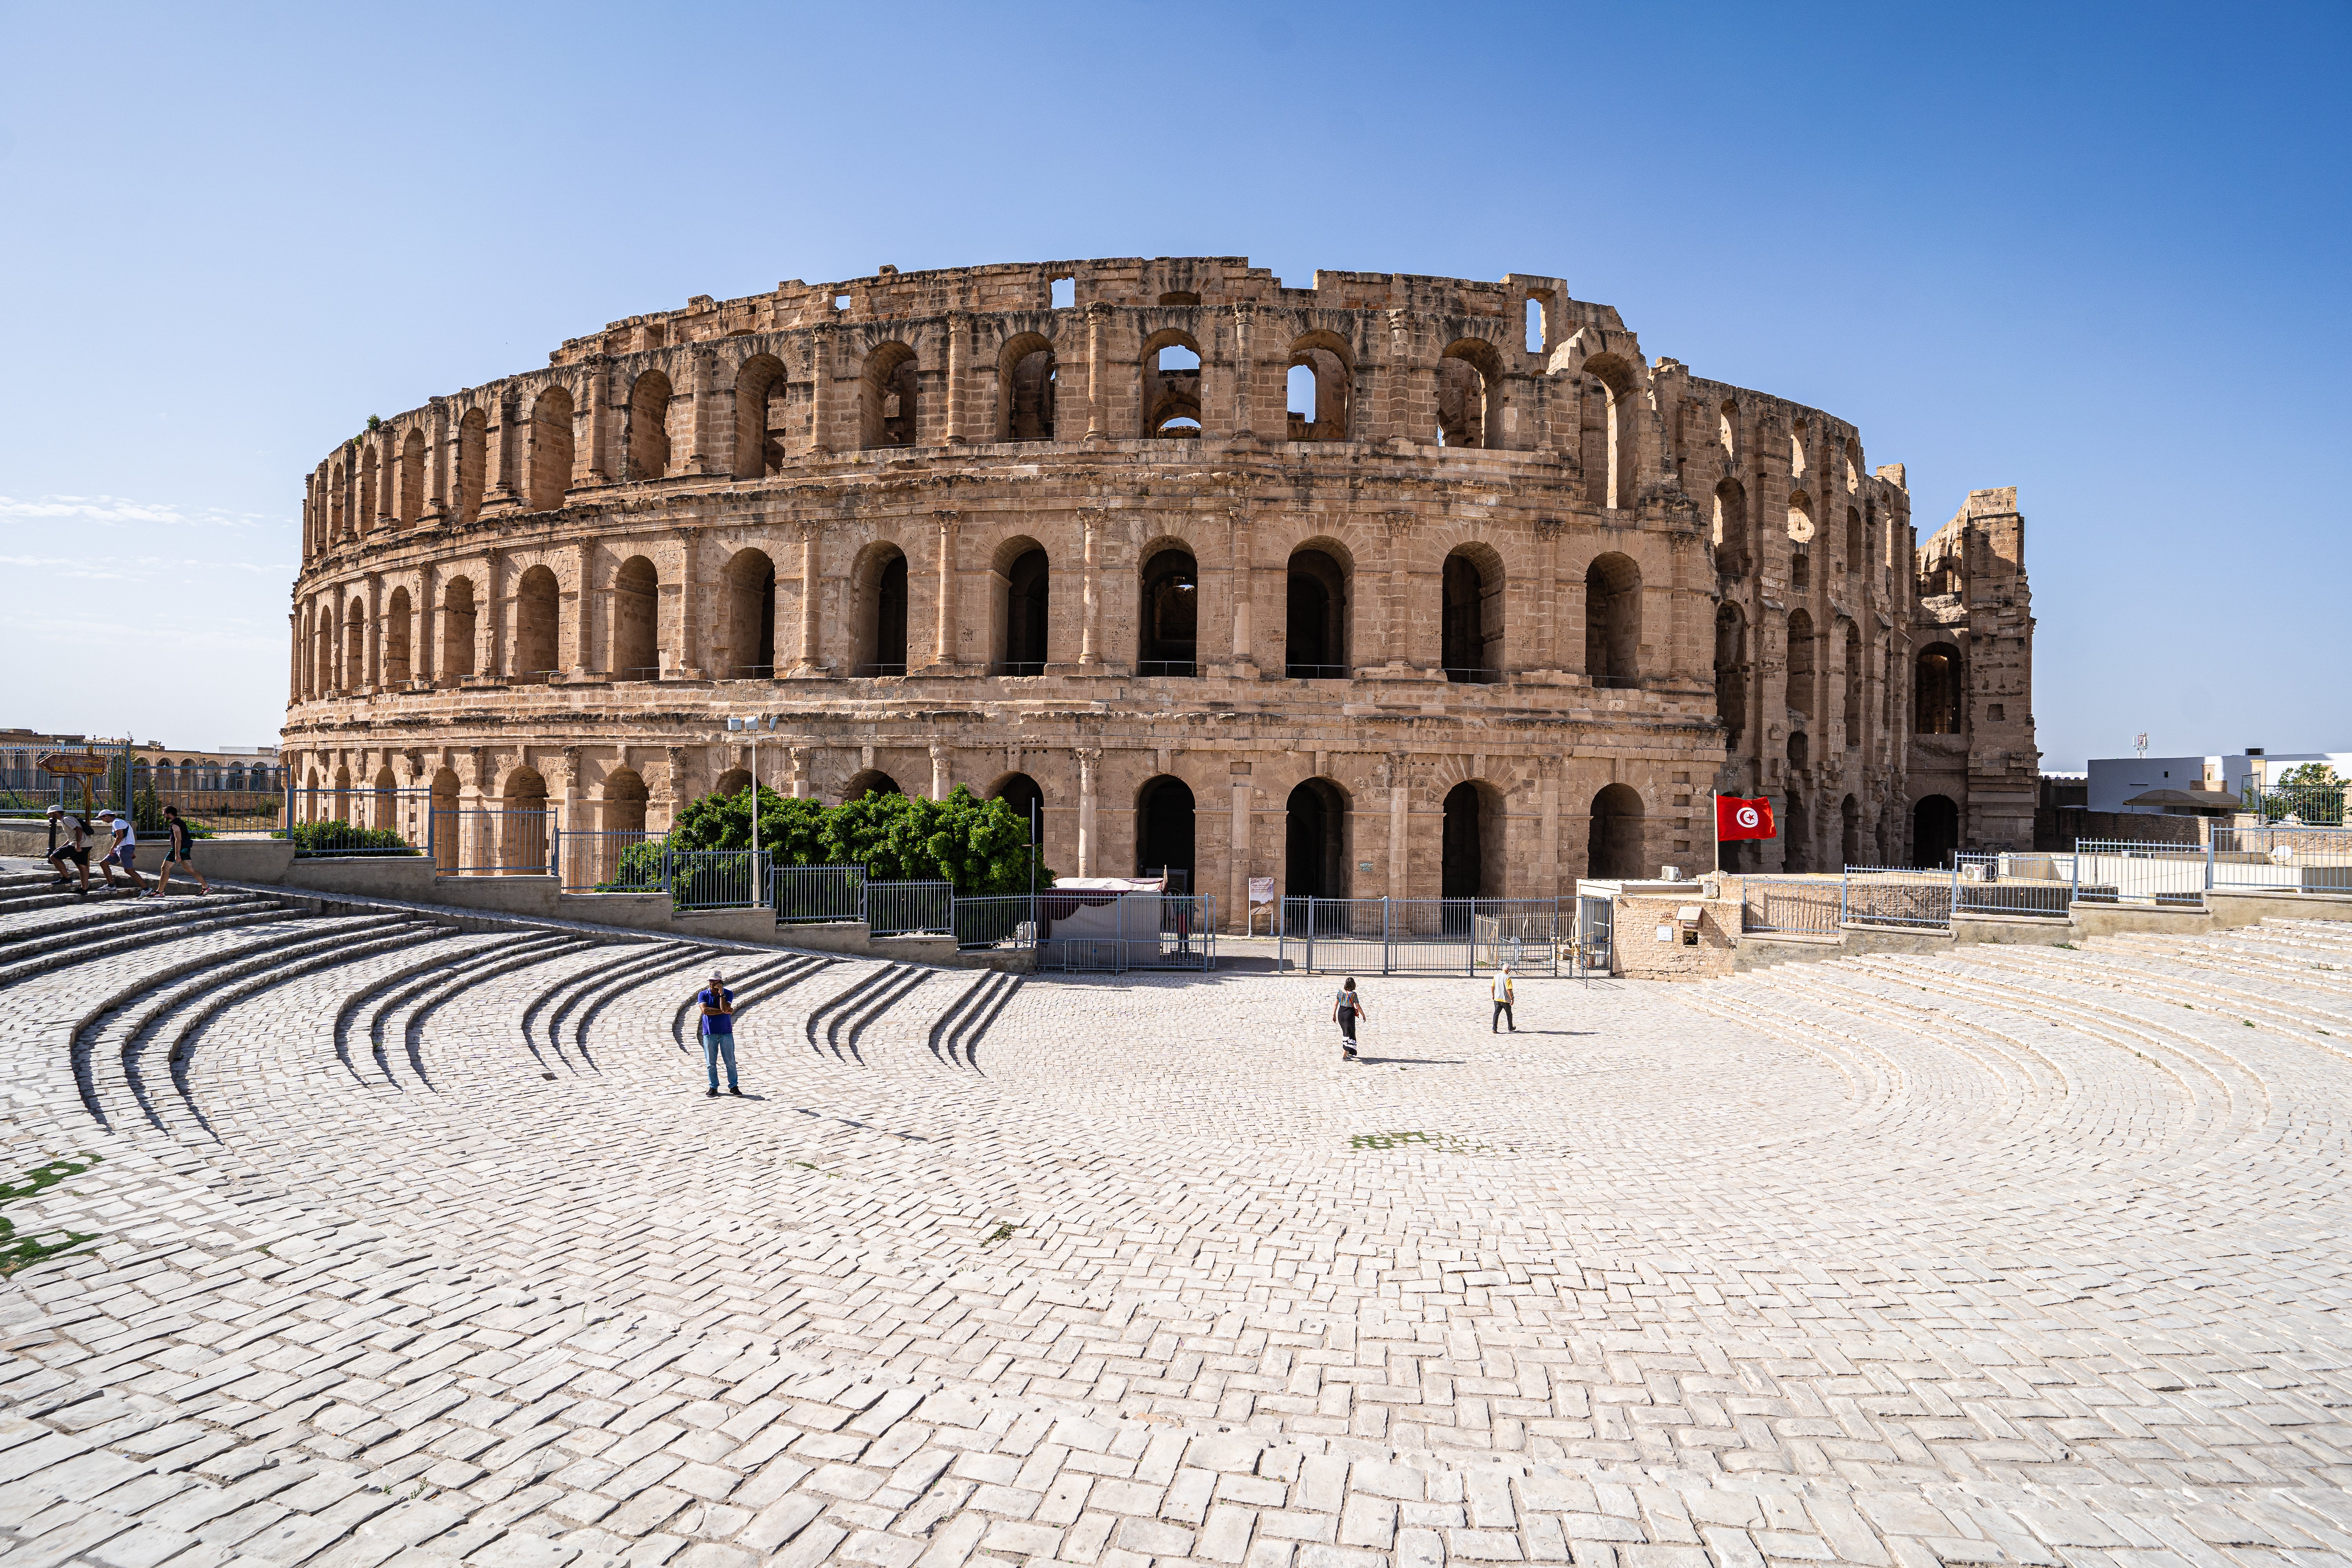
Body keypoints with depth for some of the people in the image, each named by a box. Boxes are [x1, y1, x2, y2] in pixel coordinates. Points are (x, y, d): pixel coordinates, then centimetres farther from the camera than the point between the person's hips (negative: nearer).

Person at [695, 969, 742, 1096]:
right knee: (711, 1063, 6)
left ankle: (733, 1086, 12)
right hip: (710, 1033, 1)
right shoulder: (703, 995, 0)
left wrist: (721, 994, -19)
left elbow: (725, 1008, -17)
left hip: (726, 1033, -1)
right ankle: (713, 1087, 17)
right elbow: (705, 1010, -15)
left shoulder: (728, 994, -1)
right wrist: (723, 1011, -14)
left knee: (731, 1061, 2)